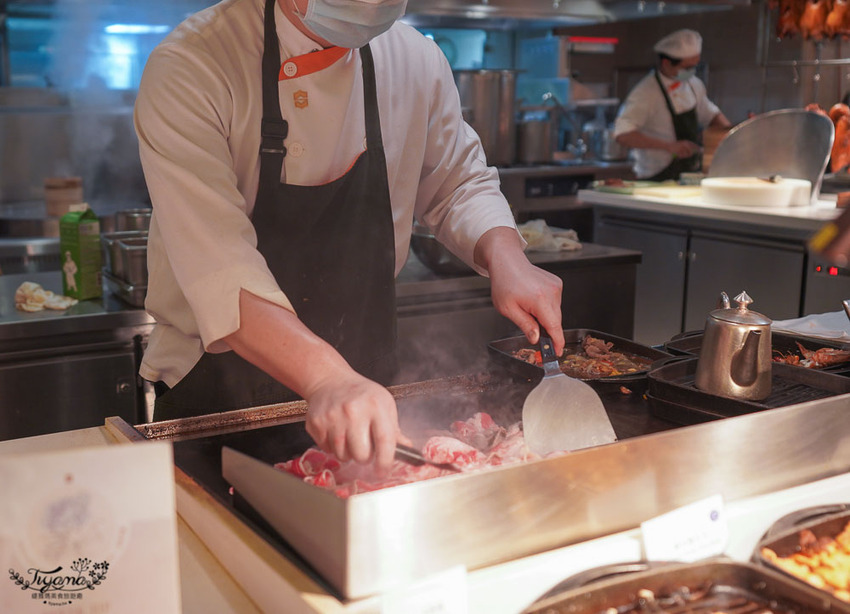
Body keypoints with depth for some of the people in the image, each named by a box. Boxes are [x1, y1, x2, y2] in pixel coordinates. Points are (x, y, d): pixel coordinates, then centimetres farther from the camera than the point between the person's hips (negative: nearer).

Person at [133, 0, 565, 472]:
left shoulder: (416, 61, -3)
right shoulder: (188, 68, -21)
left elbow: (458, 183, 10)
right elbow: (218, 267, -32)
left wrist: (503, 254, -11)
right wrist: (327, 377, -46)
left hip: (364, 379, 5)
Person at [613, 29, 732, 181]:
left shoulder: (693, 84, 7)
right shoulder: (646, 93, -18)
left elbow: (710, 115, 24)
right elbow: (623, 135, -29)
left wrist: (729, 129, 3)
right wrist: (669, 146, -34)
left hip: (691, 175, 7)